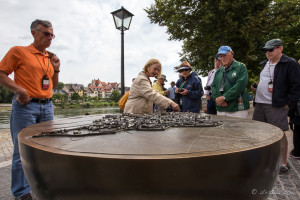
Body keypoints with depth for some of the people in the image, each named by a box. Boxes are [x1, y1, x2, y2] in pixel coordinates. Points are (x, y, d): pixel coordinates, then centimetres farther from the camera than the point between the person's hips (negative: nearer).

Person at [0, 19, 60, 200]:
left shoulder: (51, 58, 16)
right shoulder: (19, 51, 0)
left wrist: (56, 70, 6)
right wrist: (18, 89, -16)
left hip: (47, 106, 6)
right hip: (25, 106, -6)